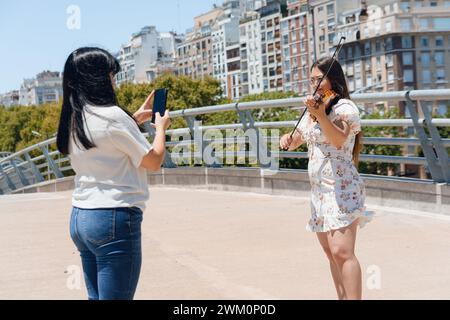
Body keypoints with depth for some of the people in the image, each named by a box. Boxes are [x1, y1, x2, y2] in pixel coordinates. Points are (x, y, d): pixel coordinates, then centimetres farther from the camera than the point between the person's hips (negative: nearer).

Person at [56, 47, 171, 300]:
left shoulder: (74, 120, 10)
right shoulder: (112, 115, -14)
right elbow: (154, 161, -6)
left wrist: (136, 119, 26)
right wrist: (161, 127, 10)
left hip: (80, 217, 9)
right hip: (114, 219, -9)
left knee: (96, 296, 15)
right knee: (115, 295, -3)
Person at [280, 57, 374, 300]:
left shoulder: (345, 107, -7)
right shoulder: (314, 109, 17)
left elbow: (339, 139, -26)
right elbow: (295, 142, 24)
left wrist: (321, 116, -43)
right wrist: (287, 138, 0)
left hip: (340, 188, -9)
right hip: (319, 189, 9)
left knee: (342, 252, -19)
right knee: (330, 251, 11)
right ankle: (342, 297, 19)